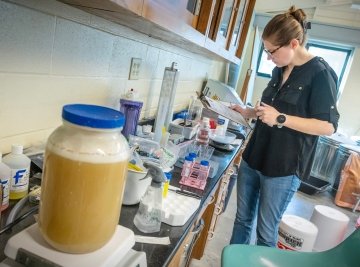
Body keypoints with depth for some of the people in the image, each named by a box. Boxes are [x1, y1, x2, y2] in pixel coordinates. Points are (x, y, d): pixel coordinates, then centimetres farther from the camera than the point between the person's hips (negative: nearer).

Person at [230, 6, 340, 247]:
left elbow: (328, 126, -16)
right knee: (242, 219, 17)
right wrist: (248, 112, 7)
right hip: (253, 158, 7)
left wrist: (281, 119, -23)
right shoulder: (280, 71, 10)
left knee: (266, 232, 6)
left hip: (284, 169, -7)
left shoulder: (321, 74, -12)